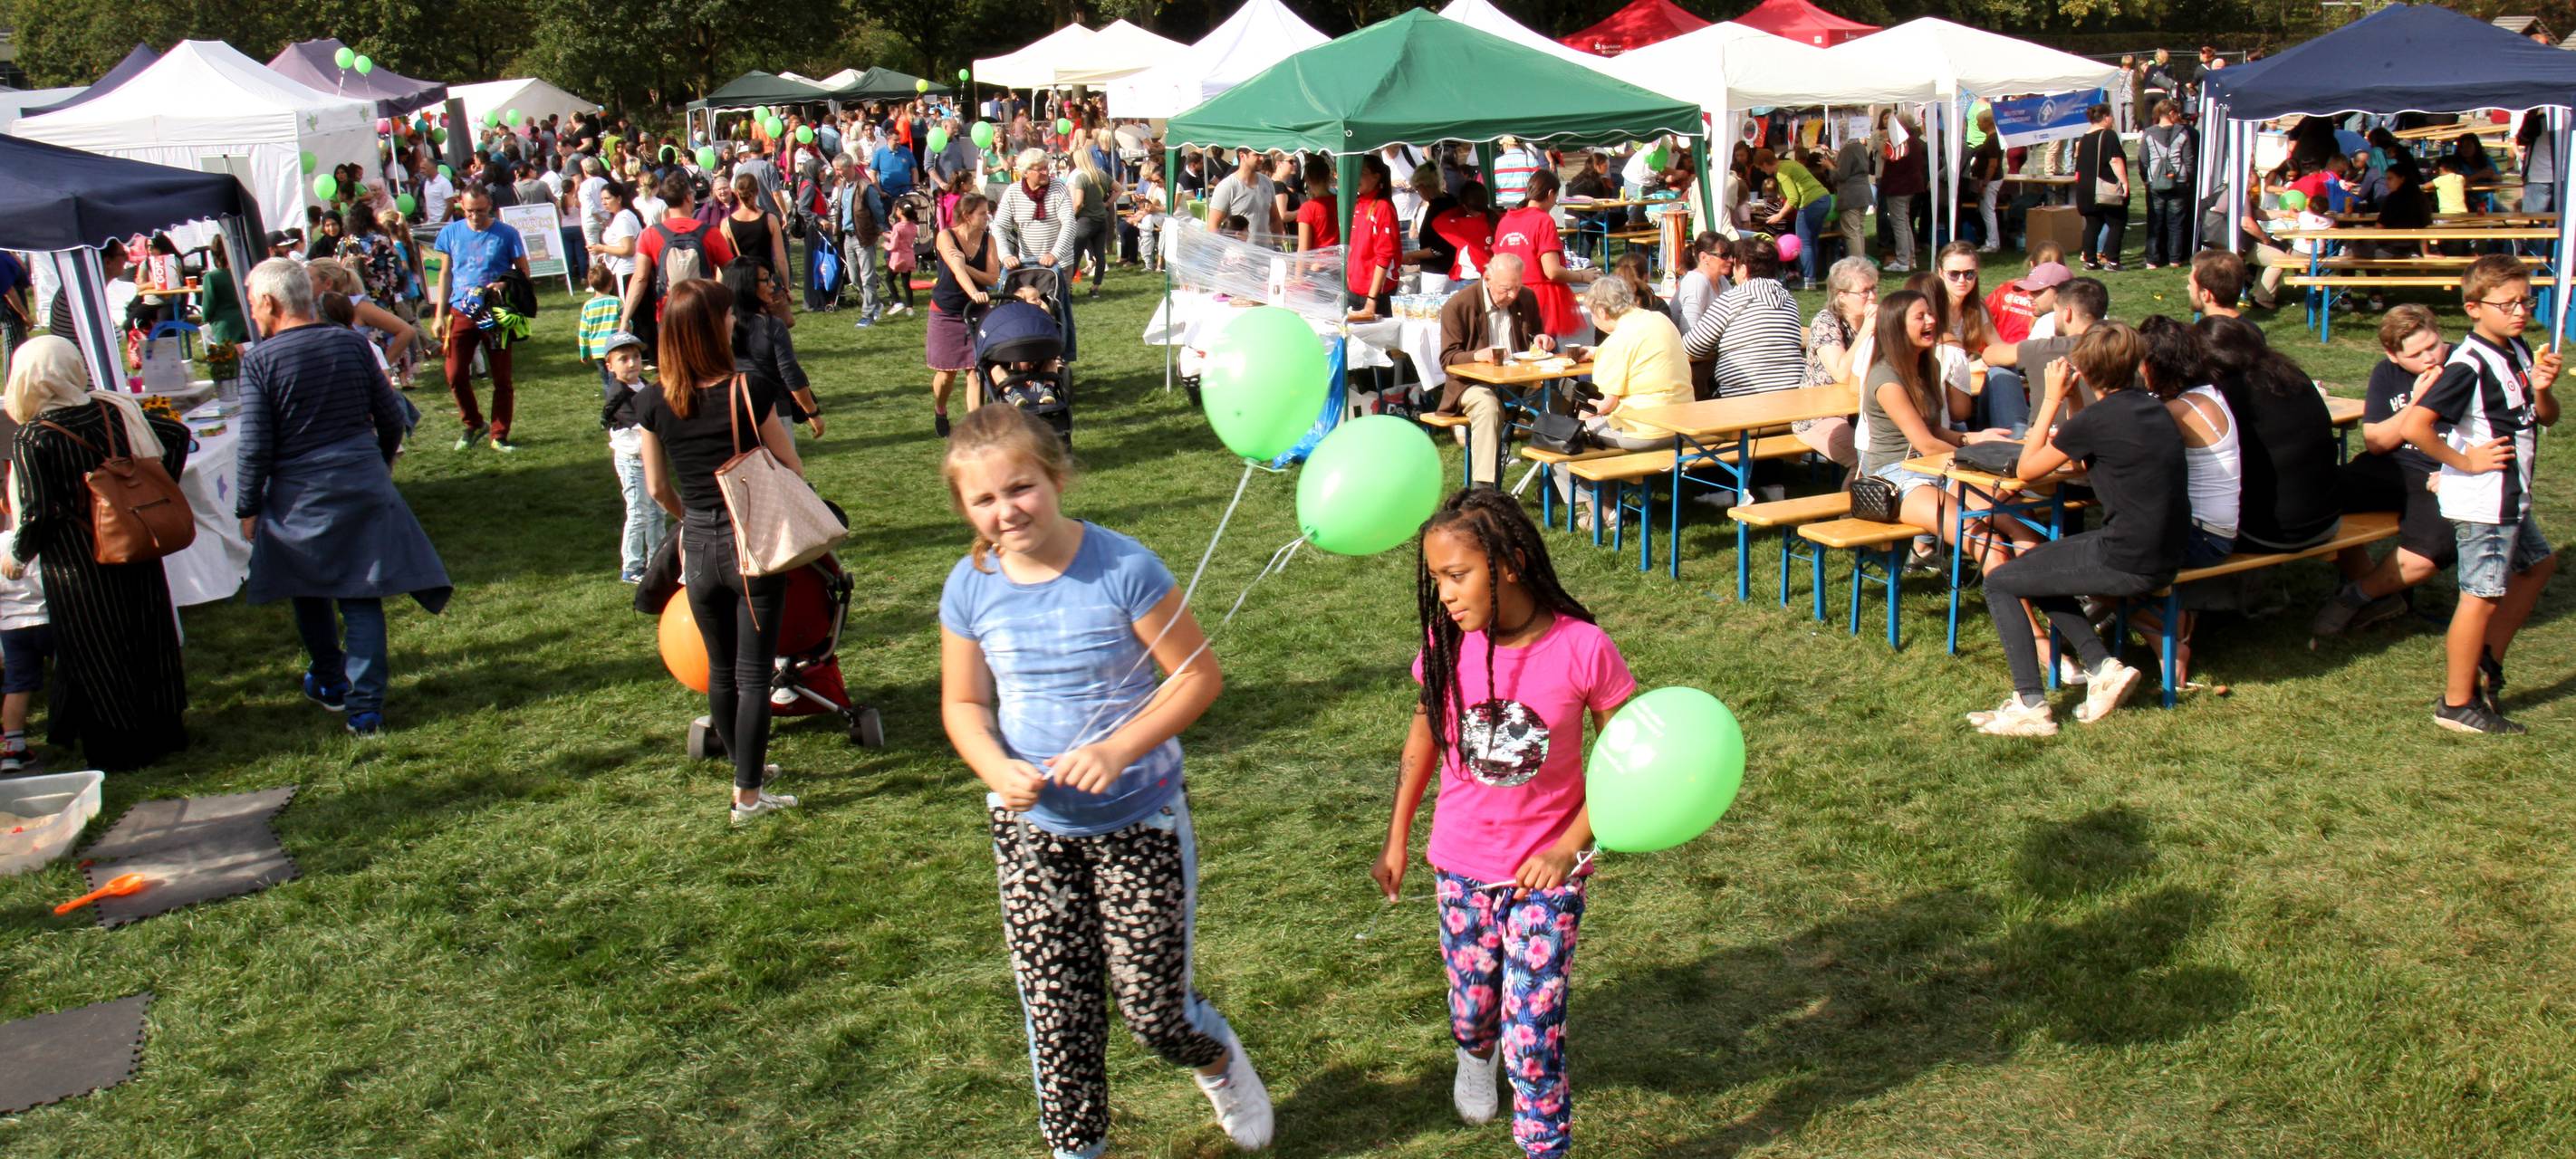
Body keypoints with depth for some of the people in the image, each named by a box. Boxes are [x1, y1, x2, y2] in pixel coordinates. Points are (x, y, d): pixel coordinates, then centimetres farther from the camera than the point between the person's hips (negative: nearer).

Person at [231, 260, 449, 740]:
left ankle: (330, 683, 34)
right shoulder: (352, 343, 0)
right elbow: (392, 418, 7)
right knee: (362, 598, 3)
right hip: (363, 488, 2)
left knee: (310, 596, 19)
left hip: (298, 497, -2)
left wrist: (248, 507, 2)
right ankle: (365, 706, -2)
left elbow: (255, 446, -9)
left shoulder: (259, 360, -9)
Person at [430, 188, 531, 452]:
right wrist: (440, 314, 9)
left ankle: (499, 436, 13)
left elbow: (523, 273, 2)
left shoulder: (506, 234, -3)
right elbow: (445, 274, 13)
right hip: (461, 312, 2)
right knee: (455, 375, -4)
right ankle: (473, 425, 18)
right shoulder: (451, 232, 6)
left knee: (501, 378, 2)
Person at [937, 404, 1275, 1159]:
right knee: (1054, 1010, 10)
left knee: (1153, 1006, 4)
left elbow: (1200, 675, -13)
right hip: (1031, 827, 3)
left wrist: (1119, 748, -25)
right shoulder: (971, 588, -6)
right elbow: (963, 704, 5)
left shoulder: (1123, 570, -19)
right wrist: (997, 768, -16)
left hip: (1140, 821, -3)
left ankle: (1220, 1062, 39)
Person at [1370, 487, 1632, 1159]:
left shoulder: (1583, 650, -22)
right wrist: (1397, 837, 8)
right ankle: (1474, 1055, 57)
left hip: (1547, 869, -3)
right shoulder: (1448, 644, -12)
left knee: (1534, 1033, -5)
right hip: (1462, 862, 3)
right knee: (1472, 1003, 21)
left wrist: (1569, 848, -18)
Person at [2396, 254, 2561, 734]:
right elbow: (2414, 426, -32)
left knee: (2538, 564, 25)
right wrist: (2464, 461, -20)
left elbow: (2548, 418, 13)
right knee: (2482, 596, -3)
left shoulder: (2519, 352, 7)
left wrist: (2541, 389, -9)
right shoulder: (2469, 366, -21)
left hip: (2510, 497, 10)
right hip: (2480, 502, -10)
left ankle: (2485, 658, 34)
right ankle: (2457, 704, 6)